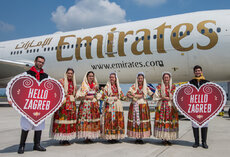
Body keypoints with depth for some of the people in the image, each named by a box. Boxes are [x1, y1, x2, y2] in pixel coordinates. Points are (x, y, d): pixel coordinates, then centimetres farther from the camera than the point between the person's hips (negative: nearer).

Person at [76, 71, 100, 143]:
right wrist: (87, 97, -14)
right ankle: (86, 137, 2)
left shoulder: (95, 85, 14)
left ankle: (90, 137, 13)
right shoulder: (83, 85, -2)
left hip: (94, 105, 5)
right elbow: (78, 96, -8)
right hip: (85, 105, -5)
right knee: (85, 120, -7)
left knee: (93, 120, 4)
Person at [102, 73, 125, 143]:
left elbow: (122, 96, 17)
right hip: (109, 106, -4)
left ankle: (116, 137, 11)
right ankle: (109, 137, 1)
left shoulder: (118, 87, 15)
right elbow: (104, 96, -6)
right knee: (110, 121, -7)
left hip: (118, 106, 4)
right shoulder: (107, 86, 3)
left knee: (118, 121, 2)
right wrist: (112, 98, -10)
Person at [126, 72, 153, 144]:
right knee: (135, 120, -2)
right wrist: (136, 96, -13)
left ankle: (141, 138, 10)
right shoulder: (133, 86, 4)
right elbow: (127, 94, -4)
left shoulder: (146, 88, 10)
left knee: (143, 121, -2)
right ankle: (137, 138, 11)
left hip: (143, 106, 1)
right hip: (135, 106, -1)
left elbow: (152, 94, 13)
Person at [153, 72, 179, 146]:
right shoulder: (159, 87, 6)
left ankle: (168, 139, 11)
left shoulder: (173, 87, 9)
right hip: (162, 107, -1)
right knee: (162, 122, -5)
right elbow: (155, 97, 3)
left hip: (171, 107, 1)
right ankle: (163, 139, 5)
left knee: (170, 122, 0)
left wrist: (169, 98, -12)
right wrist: (163, 98, -8)